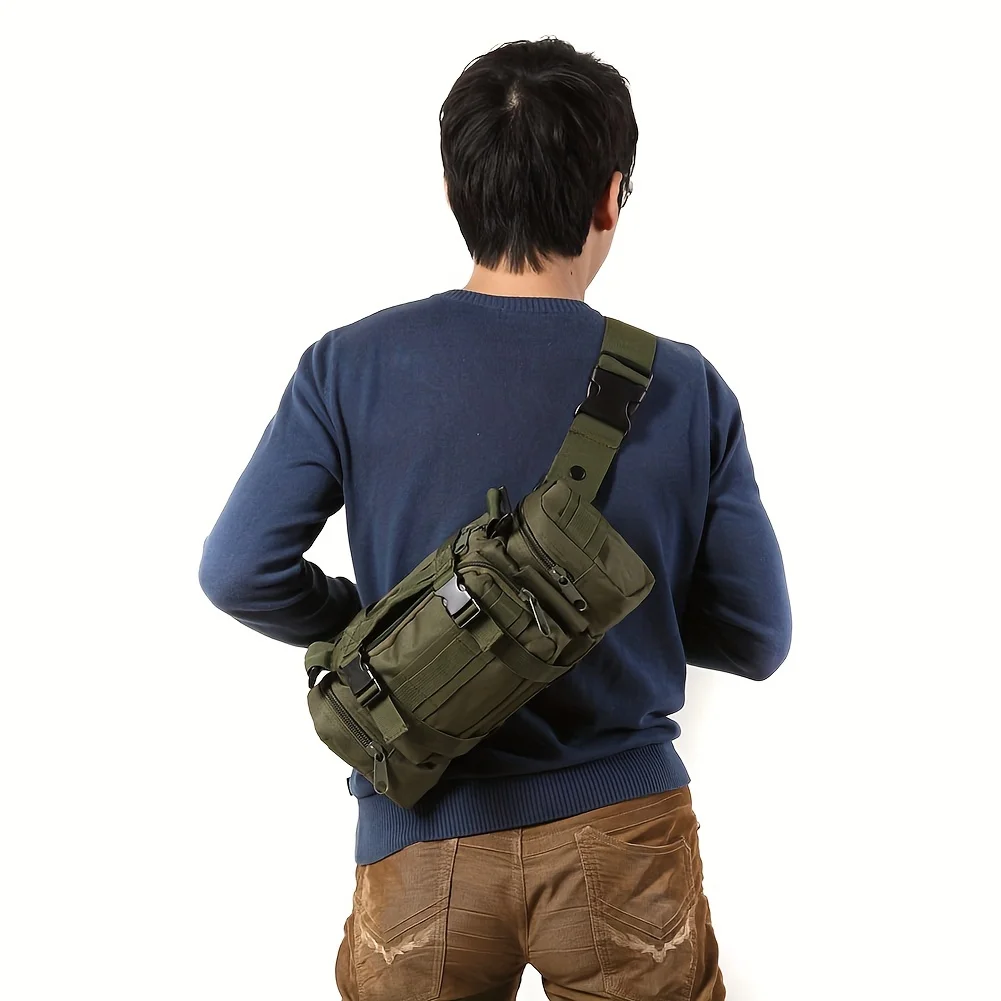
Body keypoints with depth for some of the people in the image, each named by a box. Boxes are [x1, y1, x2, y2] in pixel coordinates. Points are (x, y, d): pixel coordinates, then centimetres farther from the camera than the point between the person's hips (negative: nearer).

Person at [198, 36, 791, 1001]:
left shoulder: (351, 366, -9)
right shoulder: (684, 387, -8)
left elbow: (239, 571, -10)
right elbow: (755, 637, -3)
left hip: (423, 840, 1)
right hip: (623, 826, 0)